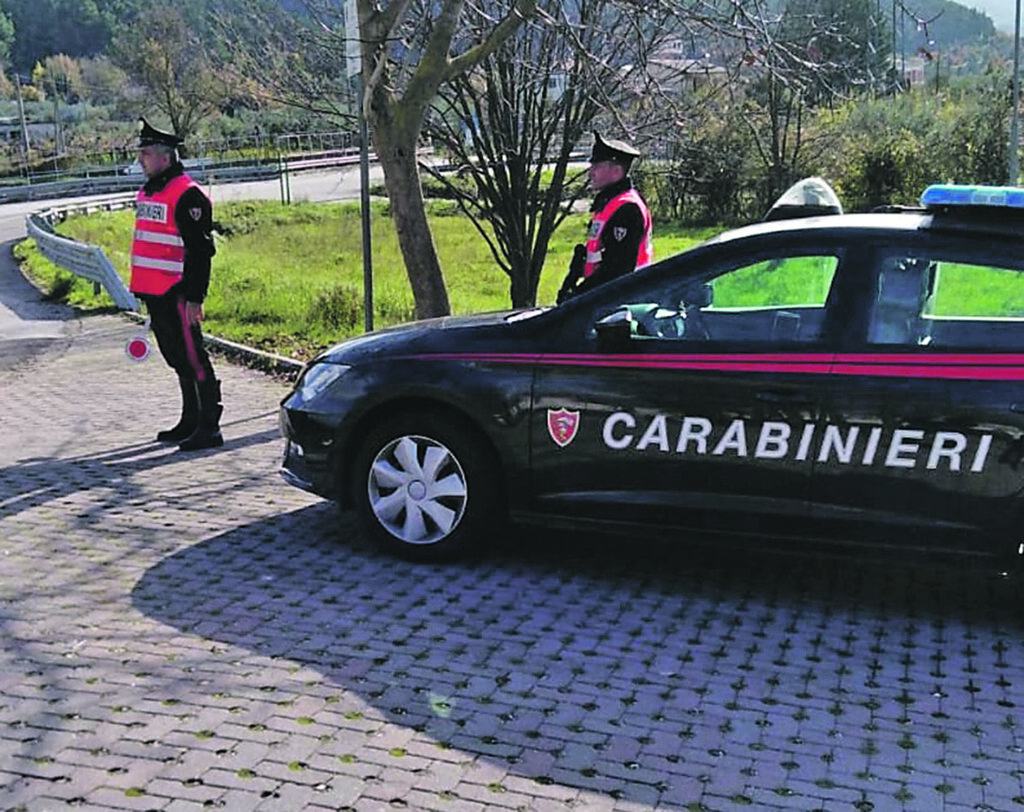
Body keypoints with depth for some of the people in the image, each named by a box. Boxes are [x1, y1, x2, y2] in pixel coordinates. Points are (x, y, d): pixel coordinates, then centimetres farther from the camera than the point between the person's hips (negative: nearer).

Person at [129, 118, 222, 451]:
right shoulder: (147, 192, 16)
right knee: (176, 358, 16)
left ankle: (209, 429, -1)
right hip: (155, 294, 10)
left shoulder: (187, 195, -14)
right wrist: (143, 290, 25)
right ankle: (191, 421, 27)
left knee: (192, 358, -6)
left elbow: (200, 250, -18)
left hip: (177, 295, -10)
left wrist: (194, 298, -21)